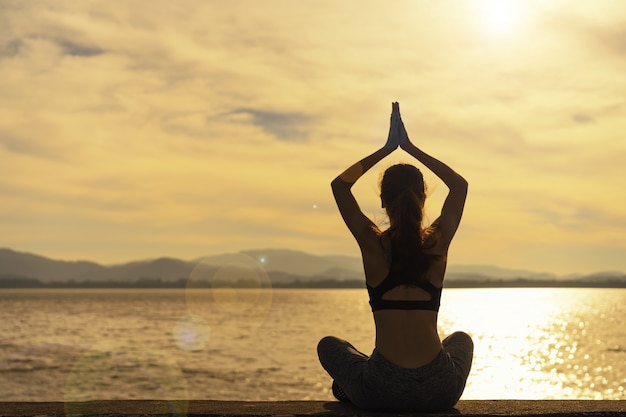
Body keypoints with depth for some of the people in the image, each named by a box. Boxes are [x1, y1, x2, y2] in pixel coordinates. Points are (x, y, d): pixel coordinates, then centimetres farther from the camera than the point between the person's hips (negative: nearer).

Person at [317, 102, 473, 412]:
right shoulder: (438, 242, 0)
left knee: (328, 345, 30)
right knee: (461, 339, 38)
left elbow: (340, 184, 13)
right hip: (439, 392, 1)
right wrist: (411, 148, 16)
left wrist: (387, 149, 14)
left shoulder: (373, 243, -4)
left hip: (381, 394, -1)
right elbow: (460, 184, 19)